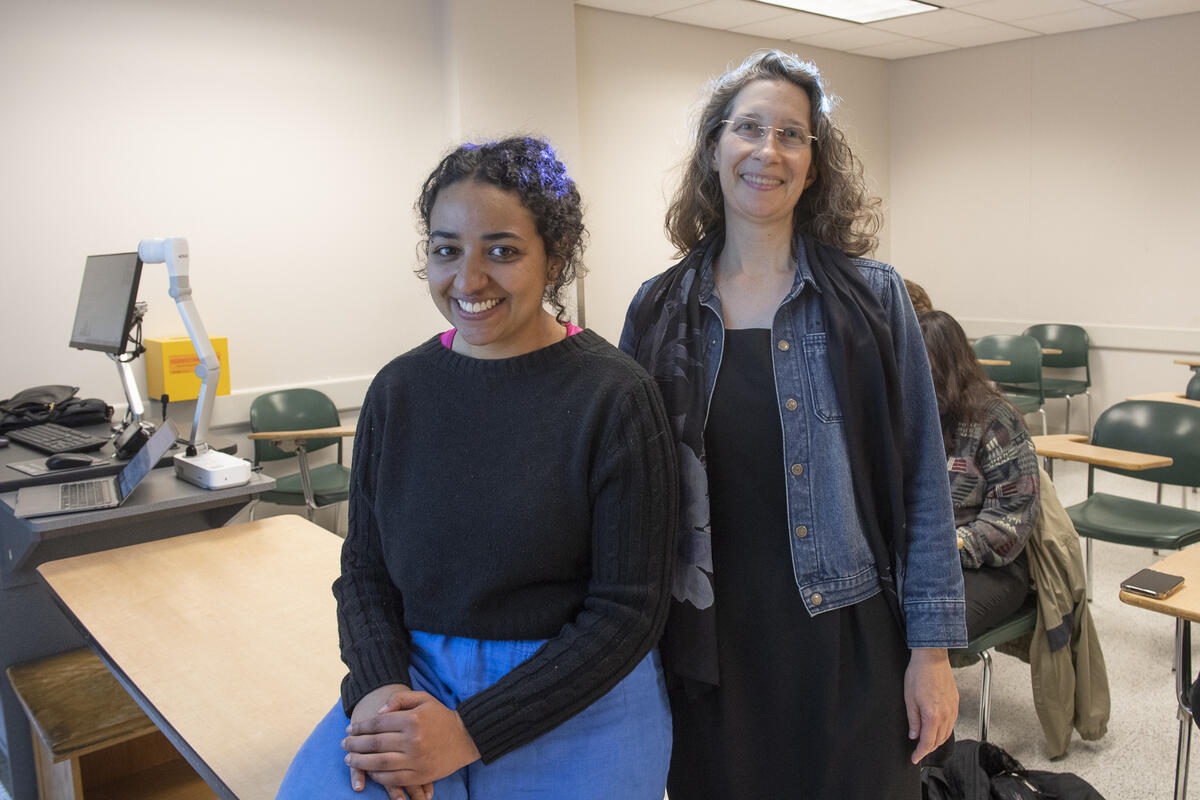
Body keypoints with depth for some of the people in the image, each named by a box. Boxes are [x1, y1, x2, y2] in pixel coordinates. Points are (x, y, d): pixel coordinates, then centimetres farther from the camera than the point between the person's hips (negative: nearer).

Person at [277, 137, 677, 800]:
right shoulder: (399, 389, 2)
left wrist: (473, 733, -15)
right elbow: (365, 569, 7)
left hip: (575, 696, -2)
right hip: (414, 677, 3)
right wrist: (378, 688, -12)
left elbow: (628, 608, -11)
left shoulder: (615, 396, -11)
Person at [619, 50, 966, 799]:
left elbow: (922, 483, -3)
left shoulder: (873, 300, -4)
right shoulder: (659, 310, 0)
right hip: (708, 650, 2)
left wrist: (932, 649, -5)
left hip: (844, 642, -1)